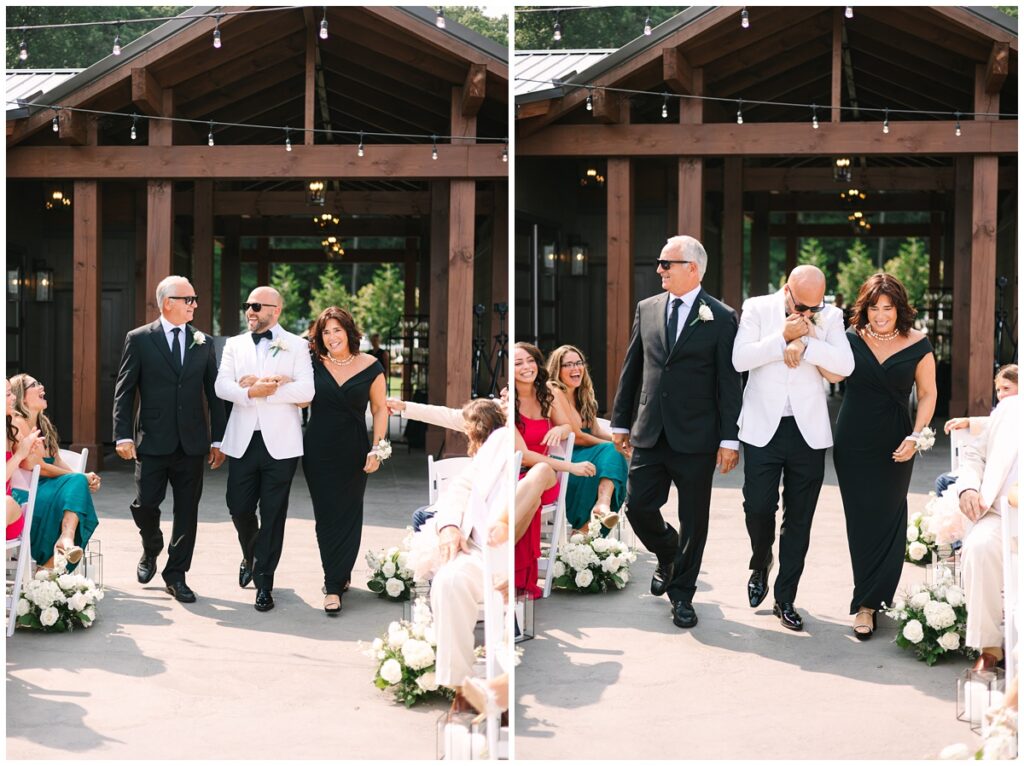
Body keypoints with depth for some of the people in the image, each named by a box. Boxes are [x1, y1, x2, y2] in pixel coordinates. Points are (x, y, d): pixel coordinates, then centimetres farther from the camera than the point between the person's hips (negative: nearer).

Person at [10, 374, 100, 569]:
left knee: (78, 483, -23)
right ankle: (67, 540, -27)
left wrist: (81, 479, -9)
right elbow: (34, 465, -14)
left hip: (45, 489, 7)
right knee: (76, 483, -28)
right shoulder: (17, 422, -7)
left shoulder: (44, 424, 20)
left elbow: (58, 462, 12)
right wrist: (80, 477, -13)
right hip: (24, 494, -7)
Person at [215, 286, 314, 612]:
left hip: (280, 442, -3)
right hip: (243, 440, 3)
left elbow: (306, 391, -10)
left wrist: (259, 387, -10)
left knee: (273, 514, 2)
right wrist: (252, 392, -19)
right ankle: (250, 555, 35)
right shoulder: (235, 345, 12)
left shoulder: (296, 346, 3)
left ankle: (264, 582, 11)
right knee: (239, 507, 5)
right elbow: (222, 386, -2)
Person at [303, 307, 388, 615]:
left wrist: (377, 448, -3)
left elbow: (379, 408, 4)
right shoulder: (313, 364, 0)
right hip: (318, 451, 1)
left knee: (347, 515, 2)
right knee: (326, 516, 1)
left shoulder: (370, 367, -1)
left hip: (353, 452, 0)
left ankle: (335, 584, 8)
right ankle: (338, 579, 11)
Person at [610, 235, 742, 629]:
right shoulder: (646, 309, 8)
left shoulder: (721, 318, -4)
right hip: (649, 433, 4)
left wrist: (730, 439, -9)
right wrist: (620, 422, 11)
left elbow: (729, 382, -6)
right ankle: (668, 556, 33)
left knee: (693, 520, 5)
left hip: (696, 437, -4)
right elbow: (631, 370, 13)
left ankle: (682, 594, 21)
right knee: (638, 507, 2)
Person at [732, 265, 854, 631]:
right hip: (763, 427, -1)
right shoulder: (757, 308, 0)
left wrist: (804, 343, -17)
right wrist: (783, 337, -17)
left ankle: (785, 599, 16)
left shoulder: (830, 316, 3)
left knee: (799, 518, 5)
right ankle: (761, 563, 28)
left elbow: (845, 364, -10)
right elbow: (740, 359, -11)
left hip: (808, 431, 1)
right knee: (758, 505, -5)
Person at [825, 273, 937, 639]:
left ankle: (868, 602, 9)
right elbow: (833, 374, -15)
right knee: (861, 520, 4)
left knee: (887, 519, 0)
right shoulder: (852, 338, 0)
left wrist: (916, 436, -8)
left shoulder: (917, 344, -3)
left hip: (895, 445, -1)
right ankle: (867, 602, 13)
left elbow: (928, 394, 3)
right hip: (853, 444, 1)